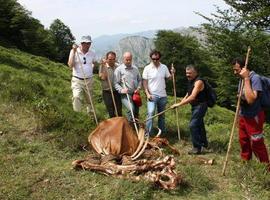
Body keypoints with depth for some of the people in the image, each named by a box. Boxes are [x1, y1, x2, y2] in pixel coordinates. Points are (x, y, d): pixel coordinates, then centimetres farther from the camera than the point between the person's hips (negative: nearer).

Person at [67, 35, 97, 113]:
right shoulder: (74, 52, -6)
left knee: (90, 100, 12)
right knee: (76, 97, -25)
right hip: (77, 80, -4)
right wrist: (73, 51, -19)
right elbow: (70, 65, -17)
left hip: (89, 80, 4)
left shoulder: (92, 54, 4)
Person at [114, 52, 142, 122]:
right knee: (131, 109, -26)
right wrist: (121, 90, -21)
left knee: (136, 112, 10)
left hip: (135, 94, 5)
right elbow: (116, 83, -6)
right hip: (125, 95, -5)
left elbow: (139, 80, 19)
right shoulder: (119, 69, -3)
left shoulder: (135, 68, 12)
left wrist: (138, 88, 1)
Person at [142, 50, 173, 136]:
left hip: (163, 95, 4)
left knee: (162, 115, 14)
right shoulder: (147, 68, -6)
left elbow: (169, 78, 8)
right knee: (150, 113, -16)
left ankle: (162, 132, 27)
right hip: (152, 95, -3)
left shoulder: (164, 67, 3)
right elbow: (144, 82, -5)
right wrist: (147, 94, -13)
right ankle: (148, 133, -13)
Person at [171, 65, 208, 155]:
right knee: (199, 124, 22)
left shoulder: (198, 82, -22)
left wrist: (179, 104, -31)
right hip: (195, 106, 10)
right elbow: (189, 94, 21)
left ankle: (197, 148, -8)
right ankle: (204, 143, 41)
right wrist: (182, 100, 4)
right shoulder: (190, 81, 8)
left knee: (193, 125, -15)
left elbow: (192, 97, -30)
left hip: (200, 106, -10)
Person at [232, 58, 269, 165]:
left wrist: (246, 78, -32)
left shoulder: (255, 78, -22)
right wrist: (240, 98, 1)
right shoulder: (242, 79, 3)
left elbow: (250, 99, -35)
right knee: (243, 140, 19)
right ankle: (245, 162, 37)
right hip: (243, 116, 8)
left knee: (256, 144, 1)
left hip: (253, 117, -8)